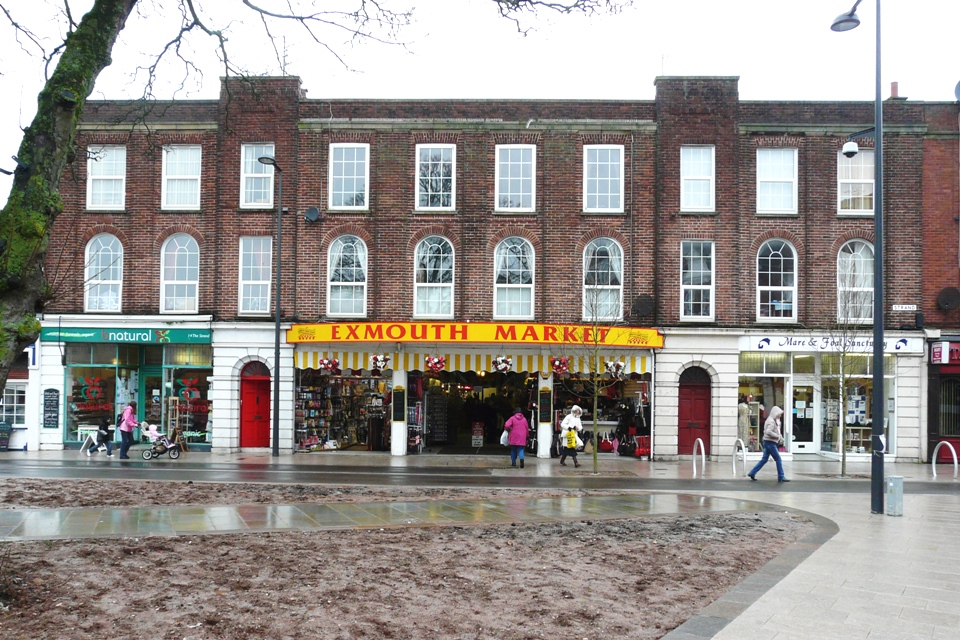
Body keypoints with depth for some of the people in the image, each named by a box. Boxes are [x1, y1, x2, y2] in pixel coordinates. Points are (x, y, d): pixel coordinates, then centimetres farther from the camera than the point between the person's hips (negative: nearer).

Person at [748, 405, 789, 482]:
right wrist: (778, 436, -20)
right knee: (778, 459, -3)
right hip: (770, 442, -10)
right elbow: (768, 432, -28)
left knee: (764, 459, 11)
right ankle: (781, 477, 2)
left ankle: (752, 473, 11)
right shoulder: (771, 422, -16)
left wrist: (780, 437, 9)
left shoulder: (774, 421, 17)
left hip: (768, 443, 10)